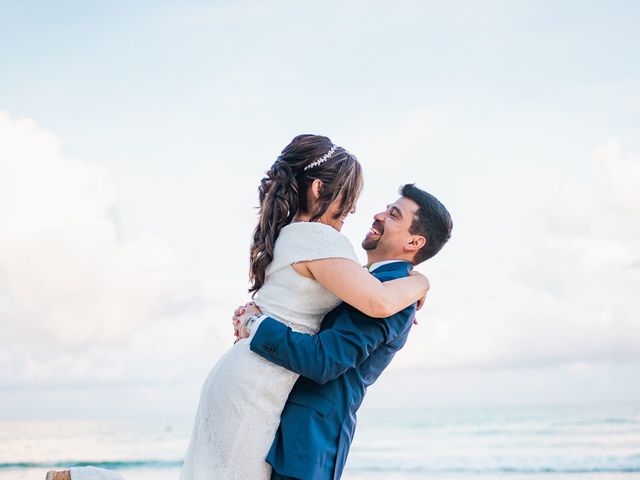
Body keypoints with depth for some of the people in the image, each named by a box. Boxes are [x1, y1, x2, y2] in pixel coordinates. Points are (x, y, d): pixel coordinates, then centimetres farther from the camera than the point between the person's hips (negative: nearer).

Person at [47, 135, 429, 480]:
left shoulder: (287, 234, 16)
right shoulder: (317, 238, -13)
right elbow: (378, 301, -23)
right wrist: (418, 283, -4)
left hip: (244, 380, 10)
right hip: (252, 388, -10)